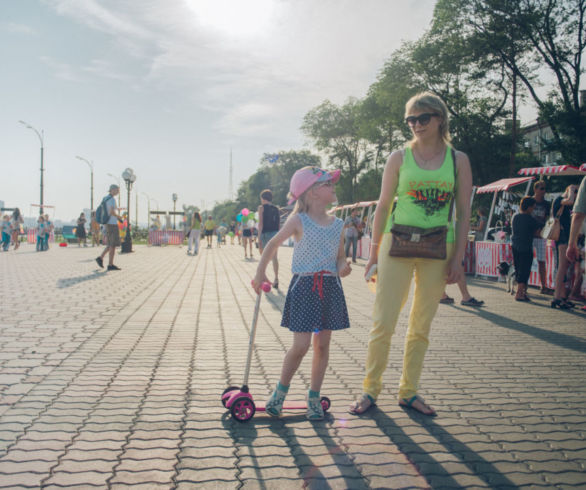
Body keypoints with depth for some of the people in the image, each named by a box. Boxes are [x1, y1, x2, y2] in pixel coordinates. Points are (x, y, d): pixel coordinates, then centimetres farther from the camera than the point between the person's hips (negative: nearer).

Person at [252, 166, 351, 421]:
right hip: (304, 286, -4)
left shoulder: (337, 225, 7)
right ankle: (280, 391, 16)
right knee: (301, 345, -8)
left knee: (322, 345, 7)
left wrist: (343, 268, -9)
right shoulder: (299, 221, -4)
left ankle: (314, 397, 21)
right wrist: (260, 273, 6)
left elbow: (340, 257, 13)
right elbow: (273, 243, 6)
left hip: (330, 287, 4)